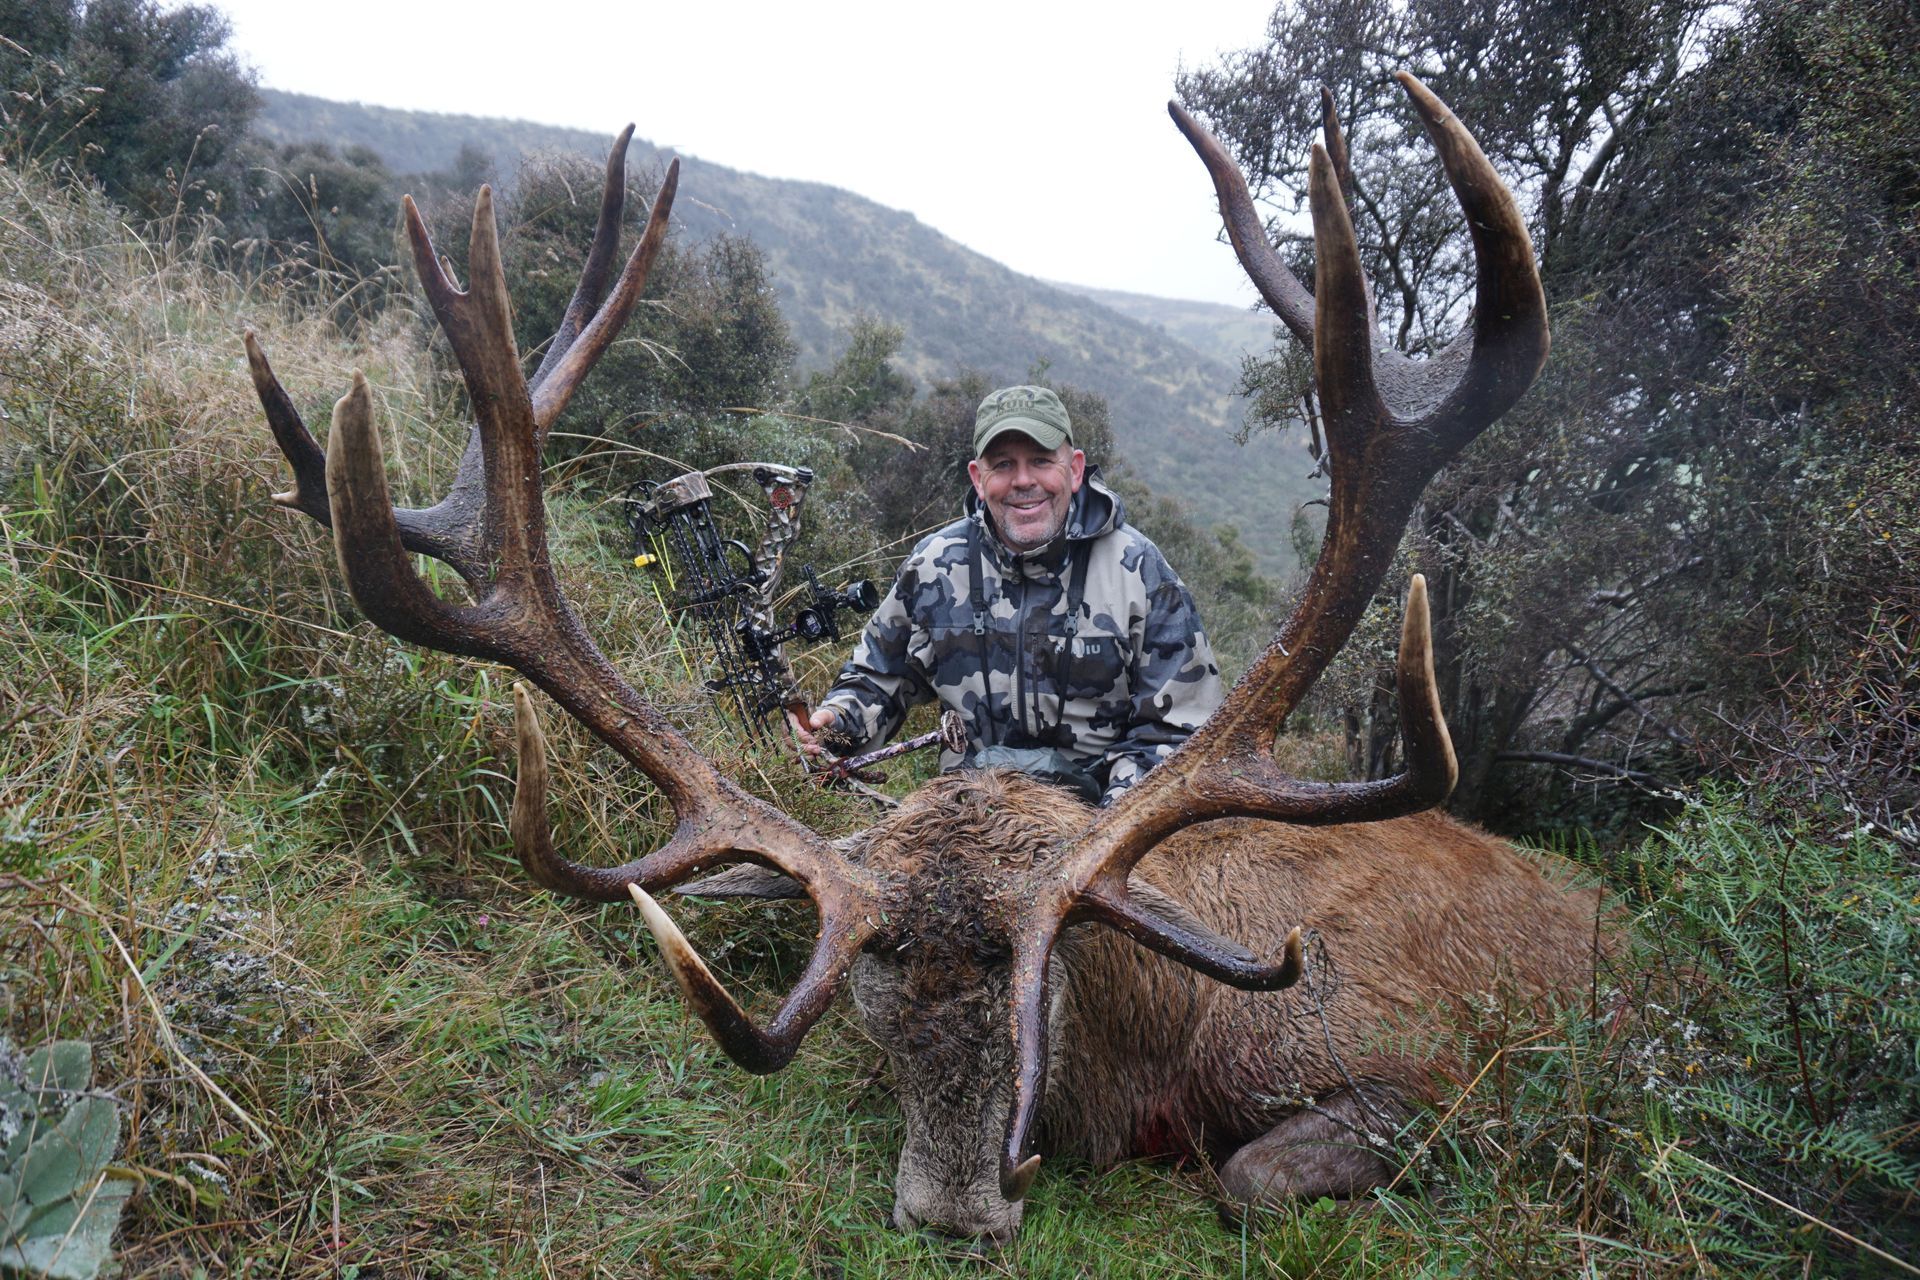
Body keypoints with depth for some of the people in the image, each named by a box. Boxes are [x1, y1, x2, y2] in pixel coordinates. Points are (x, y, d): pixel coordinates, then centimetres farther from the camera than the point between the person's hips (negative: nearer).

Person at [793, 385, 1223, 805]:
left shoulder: (1138, 570, 2)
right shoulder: (935, 565, 9)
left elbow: (1173, 727, 4)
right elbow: (878, 676, 24)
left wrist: (1119, 812, -11)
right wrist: (838, 721, 3)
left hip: (1092, 803, -2)